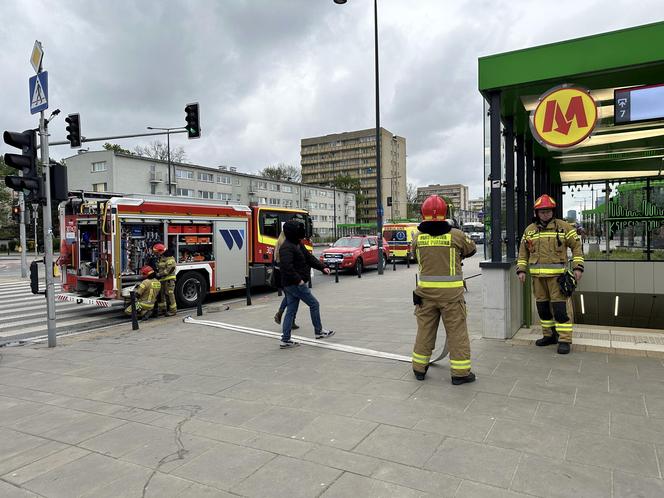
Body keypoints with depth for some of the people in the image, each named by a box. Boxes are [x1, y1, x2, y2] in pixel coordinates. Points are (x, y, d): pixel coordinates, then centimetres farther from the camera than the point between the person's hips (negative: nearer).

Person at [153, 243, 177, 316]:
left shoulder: (169, 258, -13)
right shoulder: (159, 259, 17)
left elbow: (170, 269, -20)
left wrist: (159, 274, -17)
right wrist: (156, 272, 7)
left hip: (169, 279, -9)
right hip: (162, 279, 9)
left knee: (169, 294, -9)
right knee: (161, 294, 13)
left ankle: (173, 310, -3)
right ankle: (162, 309, 24)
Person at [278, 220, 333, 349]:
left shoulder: (298, 244, 14)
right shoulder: (287, 247, -18)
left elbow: (309, 258, 17)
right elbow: (287, 266, -28)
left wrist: (322, 267, 6)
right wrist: (298, 280, -24)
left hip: (292, 284, 10)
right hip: (295, 284, -10)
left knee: (291, 311, 11)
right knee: (314, 304, 2)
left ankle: (285, 340, 15)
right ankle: (318, 331, 16)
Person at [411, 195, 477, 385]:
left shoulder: (418, 237, -3)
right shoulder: (456, 235, -8)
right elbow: (471, 249, 9)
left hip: (426, 291, 3)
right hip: (451, 293, -3)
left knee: (425, 330, 15)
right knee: (457, 332, 8)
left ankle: (419, 368, 26)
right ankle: (460, 372, 14)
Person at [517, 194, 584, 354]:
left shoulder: (563, 226, 0)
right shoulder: (530, 230, 10)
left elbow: (576, 246, 1)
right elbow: (523, 251, 15)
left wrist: (578, 267, -7)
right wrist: (521, 269, 7)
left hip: (557, 274, -4)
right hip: (537, 275, 4)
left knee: (559, 307, -7)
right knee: (542, 306, 11)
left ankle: (564, 340, 1)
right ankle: (549, 335, 24)